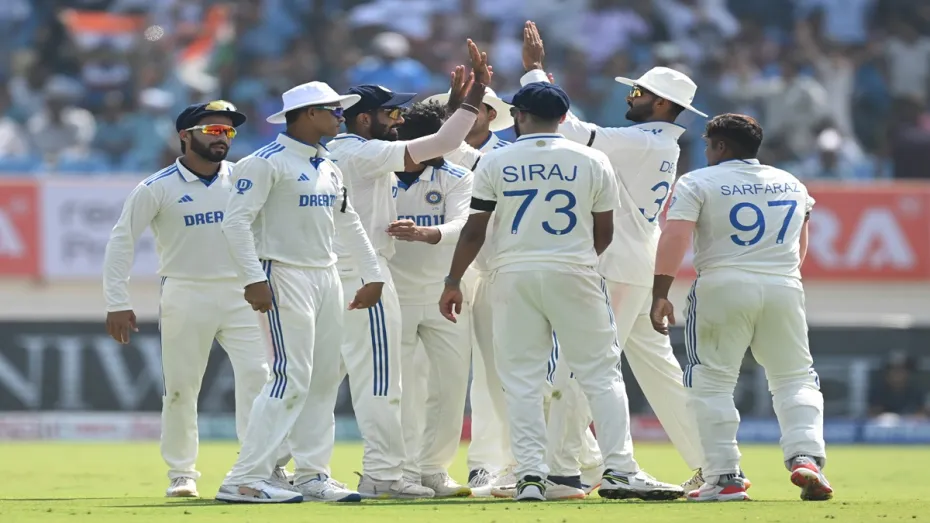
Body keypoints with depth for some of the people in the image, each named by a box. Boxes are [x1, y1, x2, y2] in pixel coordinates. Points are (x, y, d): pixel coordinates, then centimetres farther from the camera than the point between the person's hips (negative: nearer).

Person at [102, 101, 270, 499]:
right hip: (185, 296, -2)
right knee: (181, 388, 2)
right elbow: (122, 241, -2)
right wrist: (117, 303, -9)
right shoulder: (157, 188, -4)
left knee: (257, 374, -11)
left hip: (240, 293, 2)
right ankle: (182, 473, 12)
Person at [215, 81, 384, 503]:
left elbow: (348, 224, 24)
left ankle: (312, 475, 16)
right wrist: (253, 279, -24)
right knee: (291, 379, -15)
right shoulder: (266, 163, -11)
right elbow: (236, 221, -17)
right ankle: (245, 480, -15)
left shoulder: (328, 168, 15)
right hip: (285, 276, -9)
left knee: (325, 379, 9)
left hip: (326, 276, 9)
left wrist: (373, 275, 21)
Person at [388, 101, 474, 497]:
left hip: (445, 296, 2)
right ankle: (405, 472, 4)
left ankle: (433, 469, 13)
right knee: (402, 389, -3)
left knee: (451, 386, 2)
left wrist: (423, 233, -39)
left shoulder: (456, 178, -1)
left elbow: (462, 225, -18)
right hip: (394, 296, -2)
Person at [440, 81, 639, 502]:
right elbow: (604, 232, 6)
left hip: (514, 275, 0)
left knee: (522, 380, 4)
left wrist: (454, 282, 7)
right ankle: (617, 468, -2)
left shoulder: (496, 162, 0)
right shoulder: (592, 162, 1)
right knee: (600, 373, 5)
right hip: (574, 274, 0)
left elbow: (474, 230, -1)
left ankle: (530, 475, -3)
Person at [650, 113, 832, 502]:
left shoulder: (697, 183, 0)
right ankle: (805, 456, -7)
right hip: (785, 288, 4)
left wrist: (660, 295, -14)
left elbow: (674, 237, -12)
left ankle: (724, 477, -2)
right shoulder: (793, 185, 15)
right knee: (795, 379, 13)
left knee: (712, 383, 4)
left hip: (722, 287, -4)